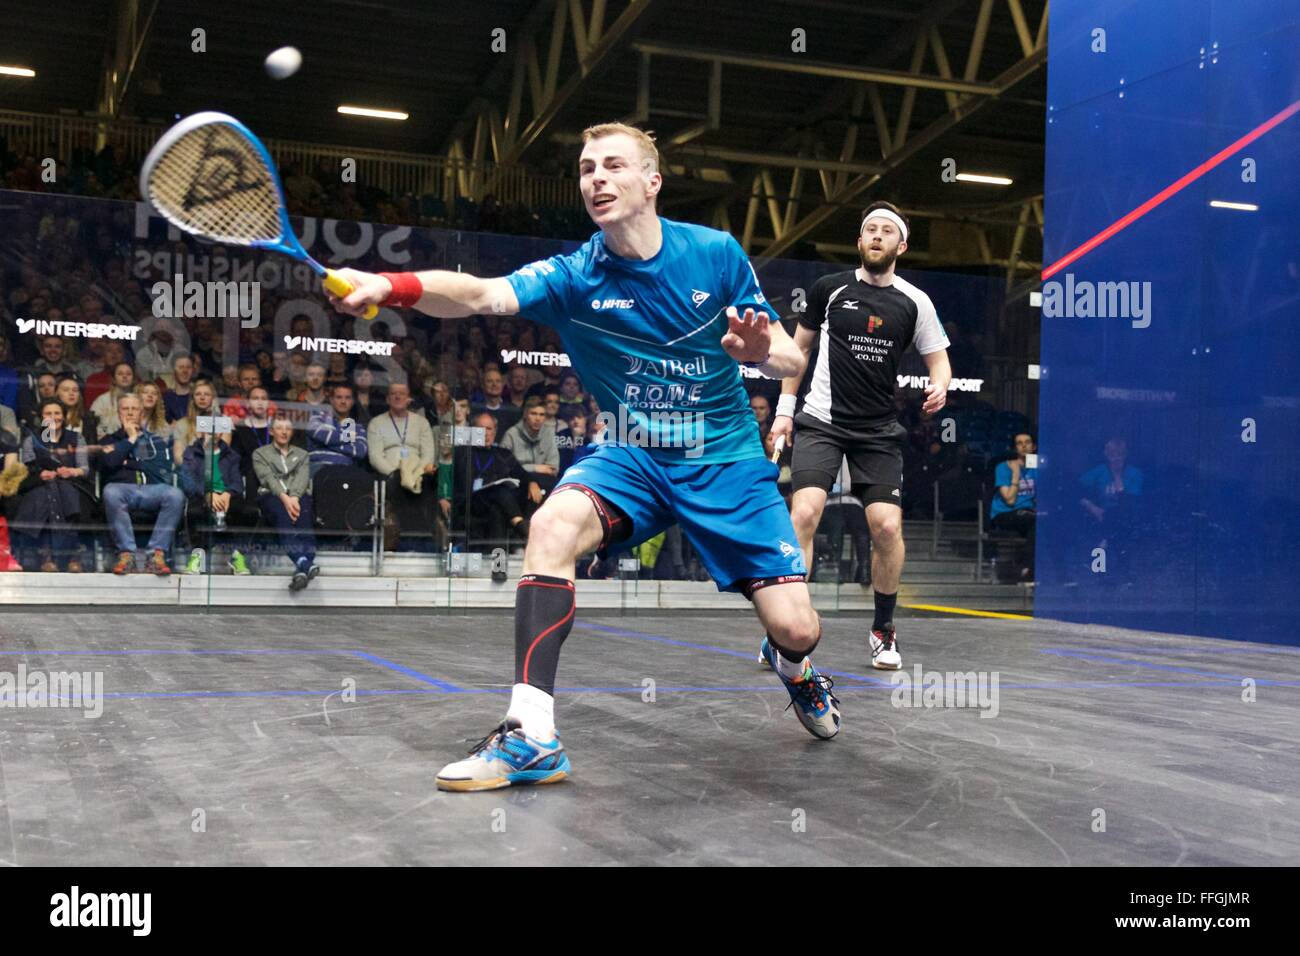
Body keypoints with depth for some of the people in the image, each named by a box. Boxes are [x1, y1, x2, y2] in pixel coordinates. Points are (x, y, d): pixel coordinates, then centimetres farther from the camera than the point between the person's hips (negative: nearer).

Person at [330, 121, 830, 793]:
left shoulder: (717, 253, -6)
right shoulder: (571, 277, -8)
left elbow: (788, 361, 0)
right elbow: (482, 294, -28)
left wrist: (763, 352, -25)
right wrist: (389, 285, -47)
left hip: (727, 459, 0)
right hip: (631, 455, 0)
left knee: (795, 628, -9)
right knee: (553, 524, -32)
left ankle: (793, 666, 33)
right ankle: (532, 736, -28)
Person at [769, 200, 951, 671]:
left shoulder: (915, 302, 3)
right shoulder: (828, 288, 3)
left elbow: (938, 359, 9)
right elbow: (800, 346, 15)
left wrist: (939, 387, -15)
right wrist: (784, 408, 12)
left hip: (879, 431, 1)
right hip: (820, 421, -1)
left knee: (887, 526, -10)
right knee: (804, 513, -21)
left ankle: (883, 629, 13)